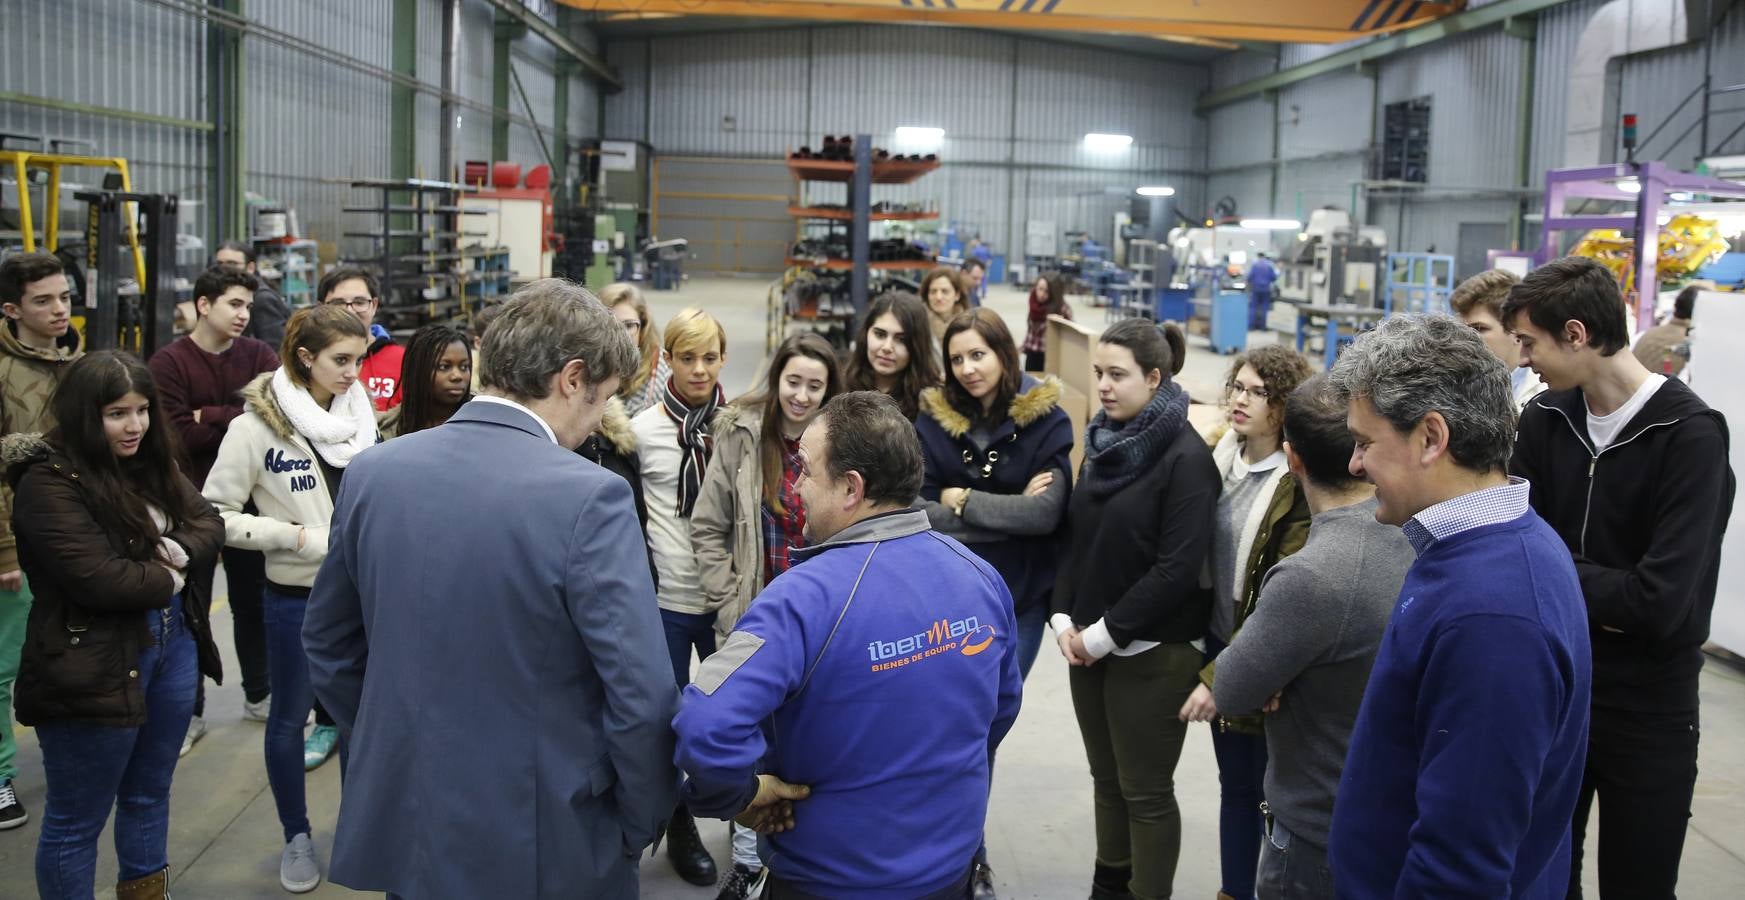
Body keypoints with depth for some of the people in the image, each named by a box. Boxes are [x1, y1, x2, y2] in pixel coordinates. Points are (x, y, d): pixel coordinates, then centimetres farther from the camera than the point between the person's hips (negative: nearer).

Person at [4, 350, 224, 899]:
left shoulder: (153, 463, 8)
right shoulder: (48, 483, -18)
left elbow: (209, 524, 8)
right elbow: (97, 578, -26)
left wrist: (179, 548, -14)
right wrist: (167, 579, -9)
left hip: (173, 645, 8)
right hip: (96, 666, -8)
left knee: (150, 795, 22)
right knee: (76, 821, 7)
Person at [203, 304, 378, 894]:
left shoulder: (360, 415, 0)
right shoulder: (256, 427, -14)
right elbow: (216, 514, -13)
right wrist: (298, 536, -18)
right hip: (297, 596, -4)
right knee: (290, 715, 12)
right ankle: (297, 838, 28)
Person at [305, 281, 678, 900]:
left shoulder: (372, 472, -2)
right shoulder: (588, 498, -20)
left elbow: (327, 645, 9)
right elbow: (641, 699, -21)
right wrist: (637, 830, -6)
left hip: (400, 825, 5)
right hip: (541, 849, -4)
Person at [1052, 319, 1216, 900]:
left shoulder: (1185, 457, -14)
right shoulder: (1103, 444, 8)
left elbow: (1179, 568, -19)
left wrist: (1105, 633, -16)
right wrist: (1064, 619, -1)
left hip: (1151, 652, -7)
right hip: (1089, 644, 7)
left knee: (1146, 792, 4)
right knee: (1107, 779, 16)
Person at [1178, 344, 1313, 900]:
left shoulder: (1299, 486, -18)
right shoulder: (1222, 460, 4)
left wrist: (1220, 679, -19)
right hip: (1219, 643, 6)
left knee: (1274, 790, 8)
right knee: (1234, 785, 17)